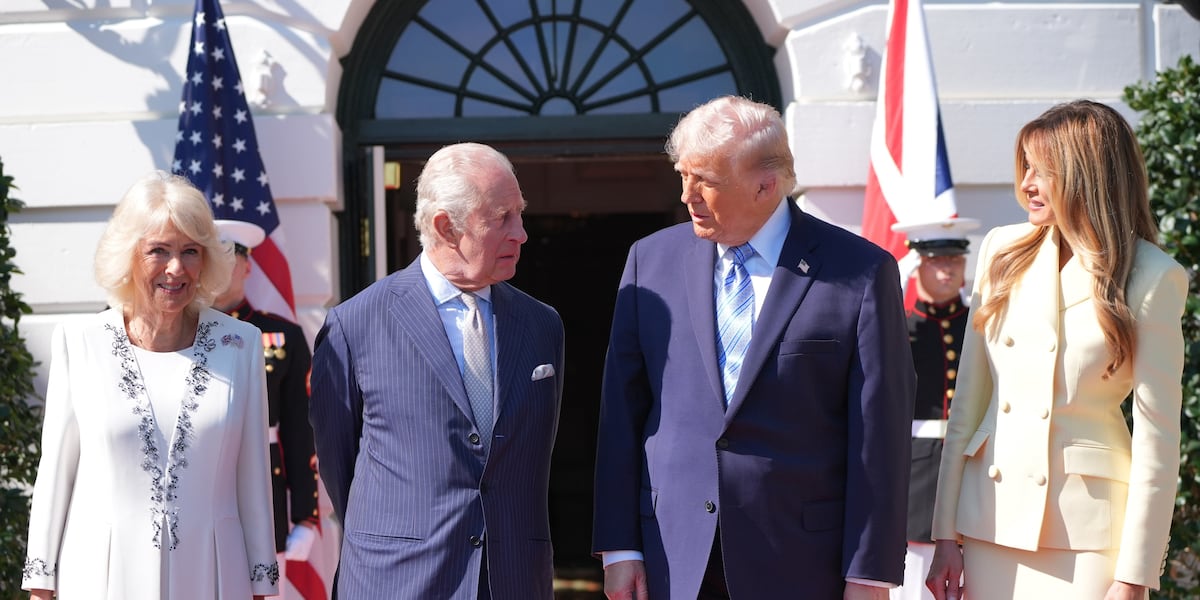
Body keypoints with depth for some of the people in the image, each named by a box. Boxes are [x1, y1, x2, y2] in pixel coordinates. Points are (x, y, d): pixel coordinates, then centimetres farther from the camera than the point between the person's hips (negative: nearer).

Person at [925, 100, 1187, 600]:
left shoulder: (1152, 278, -5)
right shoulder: (1003, 250, 4)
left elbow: (1157, 434, -6)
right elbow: (968, 398, 4)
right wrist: (945, 535, 2)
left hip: (1087, 525, -3)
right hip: (991, 516, 3)